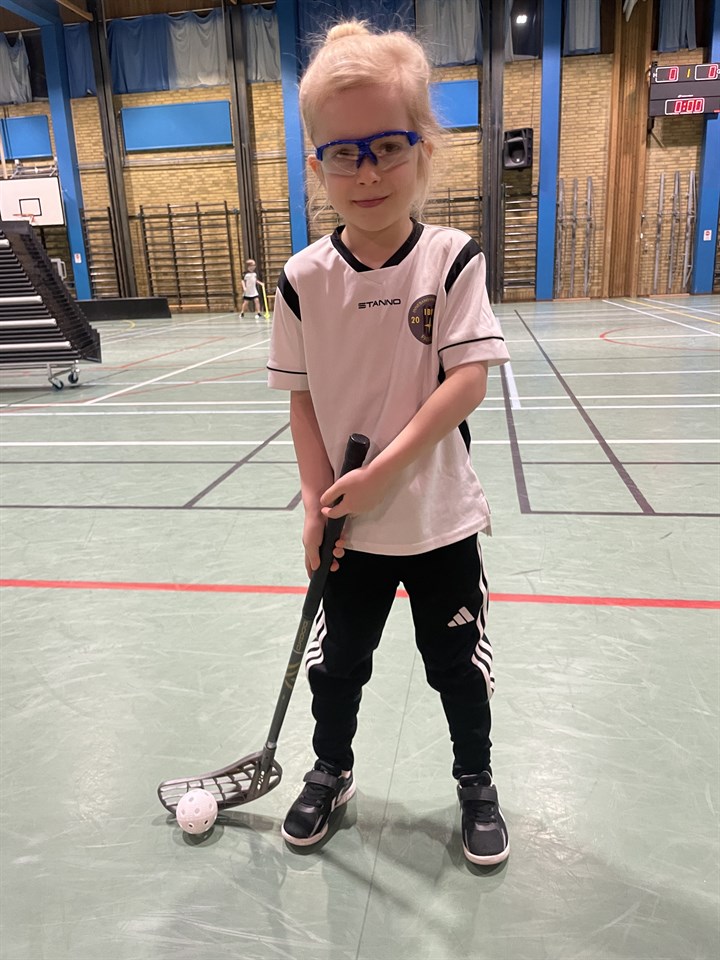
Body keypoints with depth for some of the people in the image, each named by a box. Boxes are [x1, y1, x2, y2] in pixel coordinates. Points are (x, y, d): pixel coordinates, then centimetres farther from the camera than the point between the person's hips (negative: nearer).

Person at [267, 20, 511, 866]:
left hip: (440, 518, -1)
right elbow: (302, 398, -2)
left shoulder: (453, 260, -11)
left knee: (459, 666, 14)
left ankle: (476, 785, 42)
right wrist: (318, 498, -9)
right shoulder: (304, 279, -6)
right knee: (336, 662, 18)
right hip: (349, 525, 2)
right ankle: (330, 774, 46)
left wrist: (384, 469, -22)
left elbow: (468, 380, -17)